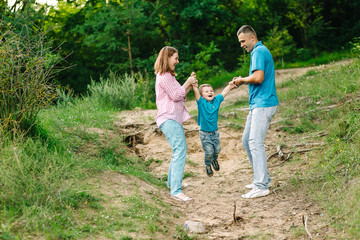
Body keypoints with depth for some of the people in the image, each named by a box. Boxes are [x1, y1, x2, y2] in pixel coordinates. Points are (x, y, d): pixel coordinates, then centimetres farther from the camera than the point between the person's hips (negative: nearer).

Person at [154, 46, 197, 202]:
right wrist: (187, 83, -3)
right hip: (169, 119, -11)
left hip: (173, 119, 11)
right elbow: (176, 95, -14)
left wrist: (190, 86, 11)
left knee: (179, 151, 21)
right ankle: (176, 191, -25)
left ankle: (172, 182, 35)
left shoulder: (168, 76, 23)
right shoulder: (164, 76, -10)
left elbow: (180, 97, 23)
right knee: (180, 150, -19)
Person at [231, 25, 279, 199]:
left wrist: (242, 79, -7)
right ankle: (263, 178, 21)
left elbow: (258, 77, -24)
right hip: (258, 104, 11)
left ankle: (261, 186, -13)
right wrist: (241, 82, 12)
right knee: (247, 140, 14)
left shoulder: (259, 52, -12)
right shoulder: (260, 51, 21)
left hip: (263, 104, -11)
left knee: (255, 143, -13)